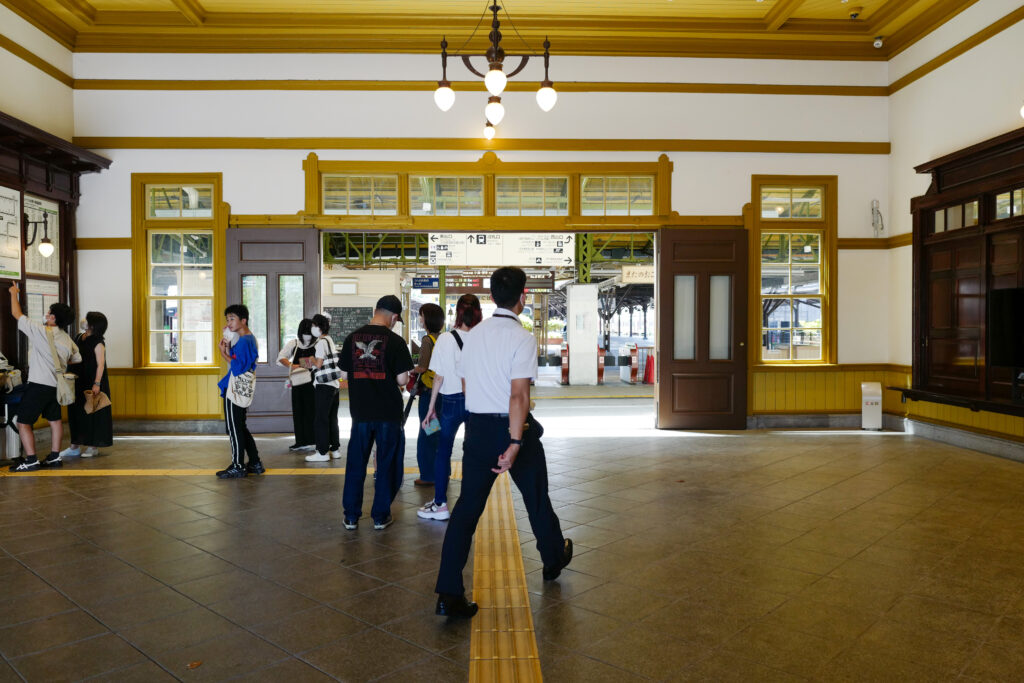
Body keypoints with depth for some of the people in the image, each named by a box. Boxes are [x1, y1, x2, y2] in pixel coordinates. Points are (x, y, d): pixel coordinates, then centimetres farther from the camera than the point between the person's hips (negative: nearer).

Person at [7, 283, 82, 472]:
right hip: (56, 385, 7)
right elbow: (77, 359, 19)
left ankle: (31, 460, -1)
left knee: (23, 422, 0)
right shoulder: (67, 339, 7)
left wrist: (14, 293, 14)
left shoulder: (40, 331, -12)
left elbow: (16, 314, 0)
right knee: (54, 420, 15)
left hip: (38, 385, -7)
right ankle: (54, 457, 19)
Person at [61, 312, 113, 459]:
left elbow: (100, 365, -18)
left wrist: (96, 384, -27)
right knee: (75, 412, 10)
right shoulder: (78, 338, 10)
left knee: (92, 413, 0)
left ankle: (93, 446, 9)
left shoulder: (98, 343, -13)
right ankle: (75, 446, 18)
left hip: (91, 383, -7)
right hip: (78, 383, 8)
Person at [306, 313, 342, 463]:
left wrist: (311, 359, 2)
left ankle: (322, 453, 1)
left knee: (320, 419, -2)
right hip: (334, 384, 9)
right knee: (332, 418, 13)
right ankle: (335, 449, 18)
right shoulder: (330, 341, 14)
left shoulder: (321, 342, -13)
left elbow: (318, 364, -16)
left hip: (323, 386, -9)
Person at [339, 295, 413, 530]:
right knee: (387, 464, 9)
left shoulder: (352, 338, 1)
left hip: (360, 411, 3)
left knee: (355, 463, 13)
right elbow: (402, 379, -12)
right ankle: (381, 515, 15)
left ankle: (351, 516, 19)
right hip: (389, 413, -3)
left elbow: (345, 373, 8)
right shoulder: (395, 341, -11)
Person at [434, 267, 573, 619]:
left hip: (476, 428, 5)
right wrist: (515, 444, -24)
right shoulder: (522, 338, -14)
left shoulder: (473, 335, 6)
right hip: (511, 427, -5)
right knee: (536, 497, 19)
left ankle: (449, 593, 1)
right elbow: (519, 396, -23)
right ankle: (554, 558, 43)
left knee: (467, 506, 5)